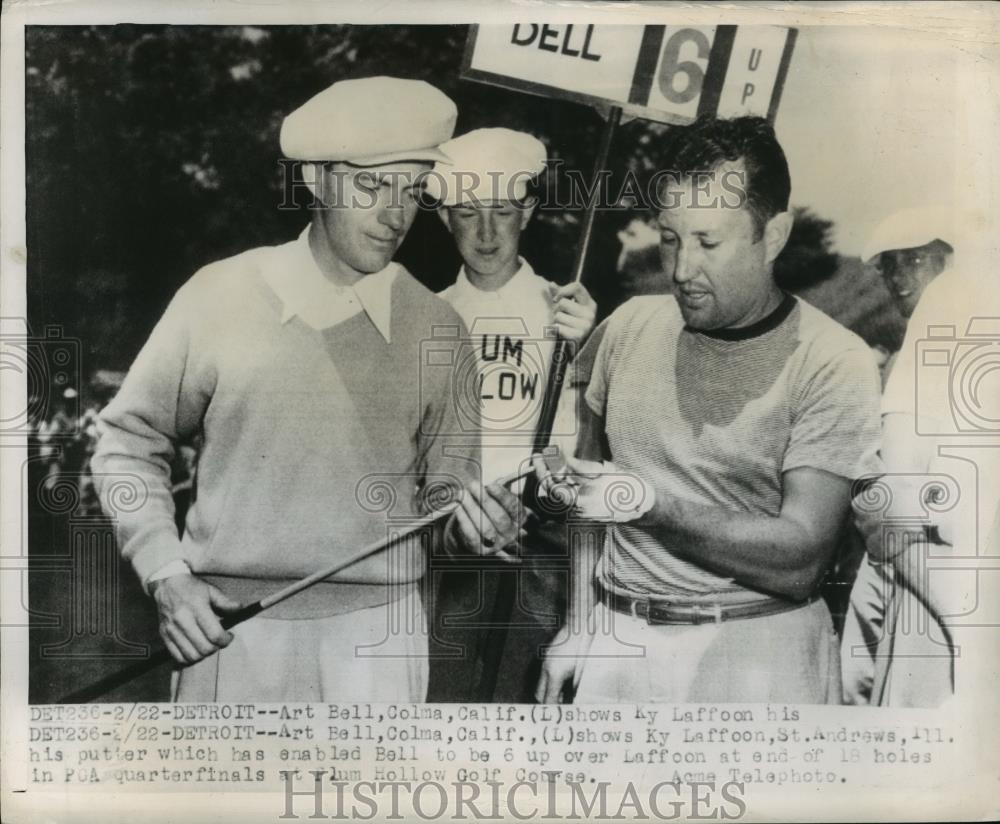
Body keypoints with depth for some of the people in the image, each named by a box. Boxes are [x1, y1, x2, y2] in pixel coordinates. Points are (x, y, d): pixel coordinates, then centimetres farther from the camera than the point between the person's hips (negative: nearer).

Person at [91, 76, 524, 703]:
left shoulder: (436, 328, 1)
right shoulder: (219, 296, -3)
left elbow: (444, 478, 8)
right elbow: (130, 442, 6)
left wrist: (469, 515, -14)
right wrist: (165, 574, -3)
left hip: (376, 632, 1)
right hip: (227, 627, 0)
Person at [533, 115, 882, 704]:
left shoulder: (835, 364, -12)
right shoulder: (631, 325, 2)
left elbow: (799, 561, -17)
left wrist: (649, 502, -26)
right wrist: (578, 628, 6)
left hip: (756, 653, -3)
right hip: (617, 641, 4)